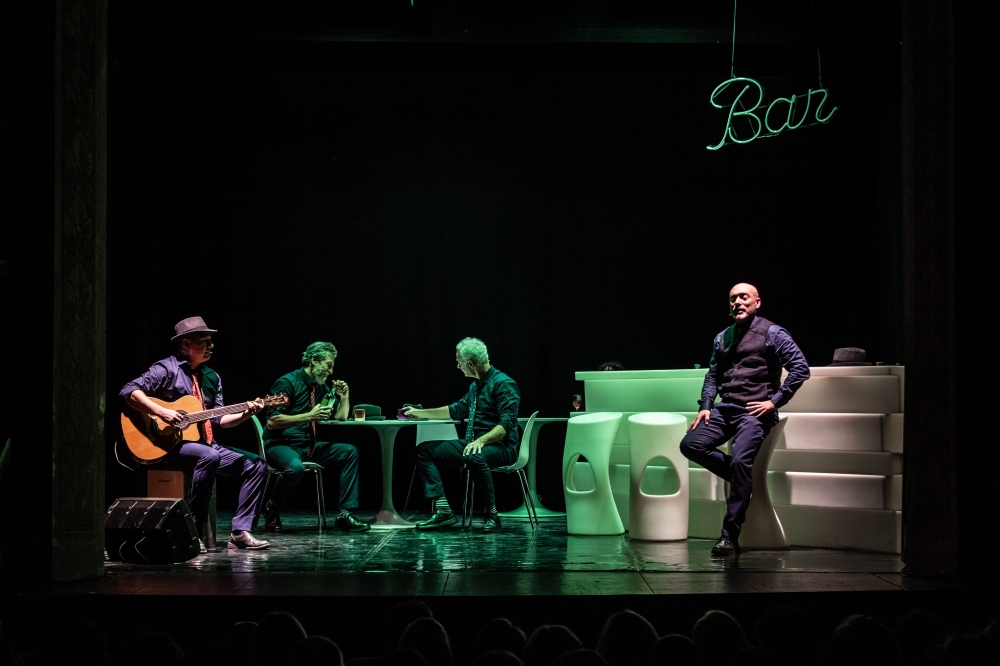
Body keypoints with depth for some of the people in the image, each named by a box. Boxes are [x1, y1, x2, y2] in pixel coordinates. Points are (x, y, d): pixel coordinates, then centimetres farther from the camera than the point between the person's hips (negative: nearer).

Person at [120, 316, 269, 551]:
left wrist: (245, 414, -2)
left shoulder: (211, 377, 15)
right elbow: (128, 391, -15)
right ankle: (193, 531, -30)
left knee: (256, 465, -7)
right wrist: (161, 411, -25)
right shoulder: (167, 369, -6)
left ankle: (240, 532, -11)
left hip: (206, 445, 8)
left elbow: (217, 420, 14)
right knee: (209, 457, -38)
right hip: (172, 444, -8)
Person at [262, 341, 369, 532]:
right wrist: (309, 416, -25)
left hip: (309, 445, 8)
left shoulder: (322, 387, 12)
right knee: (295, 468, -39)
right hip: (281, 445, -8)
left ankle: (345, 514, -10)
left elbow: (340, 418, 22)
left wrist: (344, 395, 3)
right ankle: (271, 509, -9)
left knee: (349, 452, -7)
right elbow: (272, 421, -20)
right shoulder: (288, 382, -12)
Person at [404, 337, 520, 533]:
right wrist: (420, 413, 34)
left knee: (474, 457, -42)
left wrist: (482, 440, -35)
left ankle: (492, 515, -27)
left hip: (499, 445, -9)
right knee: (425, 450, 1)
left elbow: (506, 424, -22)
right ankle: (443, 510, -9)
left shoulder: (503, 384, -12)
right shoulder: (475, 385, 16)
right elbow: (457, 410, 32)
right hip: (472, 443, 9)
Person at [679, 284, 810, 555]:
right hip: (724, 409, 7)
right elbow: (712, 375, 23)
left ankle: (730, 537, -21)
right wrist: (706, 406, 6)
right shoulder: (722, 338, 18)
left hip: (755, 411, -6)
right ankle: (742, 478, 3)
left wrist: (774, 401, -11)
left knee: (740, 462, -25)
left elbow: (800, 368, -6)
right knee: (690, 445, -14)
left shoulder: (771, 333, -1)